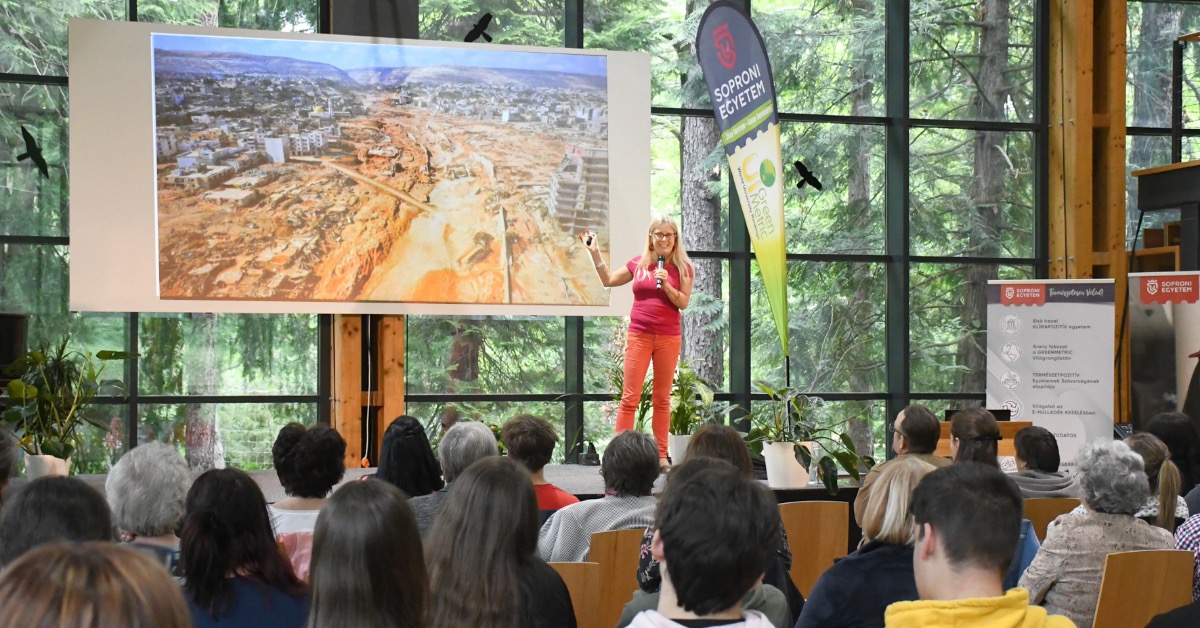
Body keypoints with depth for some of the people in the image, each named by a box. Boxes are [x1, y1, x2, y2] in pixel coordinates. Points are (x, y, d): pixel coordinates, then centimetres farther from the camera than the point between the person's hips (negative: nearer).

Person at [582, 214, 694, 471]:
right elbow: (608, 280, 15)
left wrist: (666, 284, -16)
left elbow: (683, 303, -2)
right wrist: (595, 253, 8)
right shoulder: (639, 264, 7)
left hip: (668, 337, 0)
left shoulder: (683, 267, 3)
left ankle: (661, 455, 11)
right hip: (639, 335, 0)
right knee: (630, 396, -4)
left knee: (662, 398, 7)